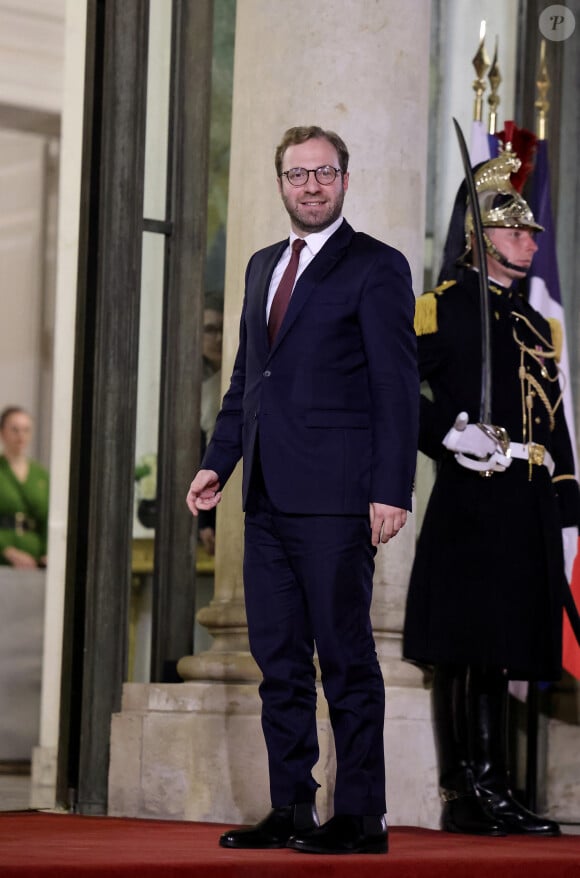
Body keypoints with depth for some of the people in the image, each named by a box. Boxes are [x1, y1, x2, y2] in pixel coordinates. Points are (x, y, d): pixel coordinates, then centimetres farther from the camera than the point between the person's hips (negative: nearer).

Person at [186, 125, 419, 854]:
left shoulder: (376, 268, -3)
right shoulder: (263, 266, 18)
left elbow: (397, 387, -8)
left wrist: (391, 491, -15)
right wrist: (218, 461, 11)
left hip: (335, 496, -7)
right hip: (268, 494, 7)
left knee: (346, 657, -3)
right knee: (278, 658, 8)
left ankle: (361, 815, 2)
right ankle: (291, 809, 15)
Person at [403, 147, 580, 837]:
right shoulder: (443, 308, -1)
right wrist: (448, 432, -17)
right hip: (471, 502, -7)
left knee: (497, 651, 9)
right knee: (466, 652, -5)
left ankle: (488, 791, 12)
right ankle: (468, 794, -2)